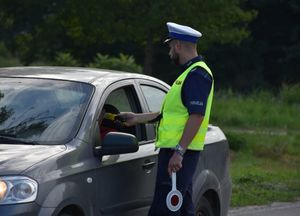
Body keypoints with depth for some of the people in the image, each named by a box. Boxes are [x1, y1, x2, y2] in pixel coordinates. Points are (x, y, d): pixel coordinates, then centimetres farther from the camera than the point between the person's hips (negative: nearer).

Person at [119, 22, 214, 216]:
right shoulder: (190, 73, 20)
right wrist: (137, 118, 34)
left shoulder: (197, 74, -13)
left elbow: (196, 116, -22)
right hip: (175, 151, 11)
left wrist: (179, 151, -26)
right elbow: (173, 112, 28)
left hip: (179, 152, -11)